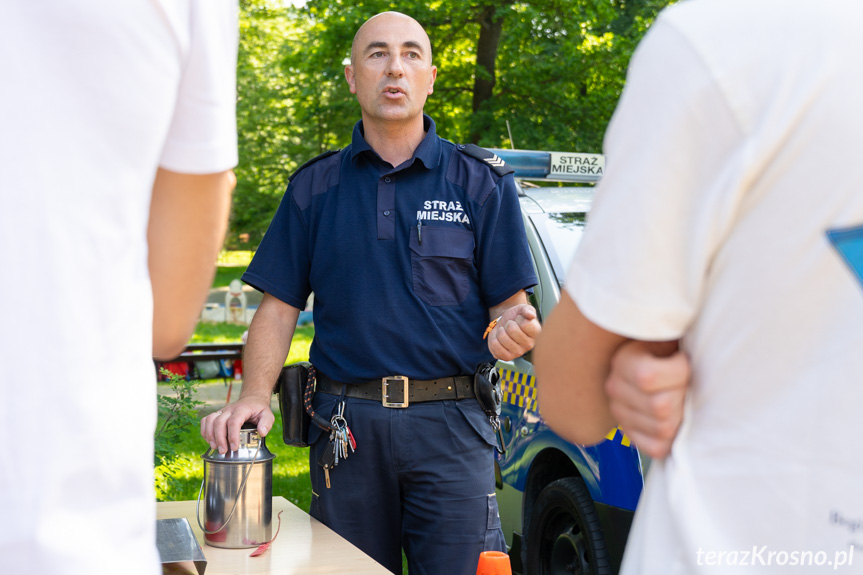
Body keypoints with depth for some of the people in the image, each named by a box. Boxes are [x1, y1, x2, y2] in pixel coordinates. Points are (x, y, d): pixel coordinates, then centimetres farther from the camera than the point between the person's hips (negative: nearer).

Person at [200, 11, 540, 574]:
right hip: (345, 424, 2)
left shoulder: (479, 182, 6)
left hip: (451, 427, -1)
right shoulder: (315, 186, 10)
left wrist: (514, 326, -20)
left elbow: (510, 301, 5)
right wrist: (255, 395, -9)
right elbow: (279, 306, 7)